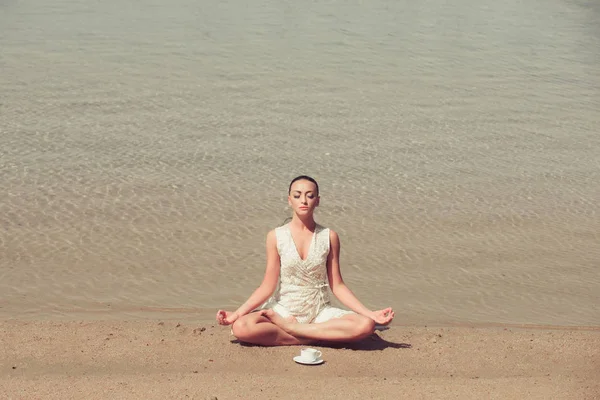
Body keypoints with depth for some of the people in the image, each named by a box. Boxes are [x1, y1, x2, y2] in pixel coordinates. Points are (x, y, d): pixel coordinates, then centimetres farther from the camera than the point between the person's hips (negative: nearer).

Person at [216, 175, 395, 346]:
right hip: (283, 310, -1)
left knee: (366, 326, -27)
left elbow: (337, 286, 3)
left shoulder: (329, 237, 1)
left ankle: (291, 328, -16)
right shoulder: (276, 236, -2)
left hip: (320, 312, 2)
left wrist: (369, 313, -5)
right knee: (241, 327, -31)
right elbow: (268, 286, -2)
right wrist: (237, 313, -12)